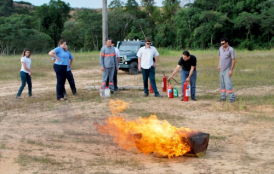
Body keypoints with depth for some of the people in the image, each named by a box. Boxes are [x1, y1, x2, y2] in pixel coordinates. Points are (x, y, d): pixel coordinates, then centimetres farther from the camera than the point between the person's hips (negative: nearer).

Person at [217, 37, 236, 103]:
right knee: (222, 83, 11)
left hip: (227, 70, -7)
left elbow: (233, 60, -14)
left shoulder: (231, 50, -14)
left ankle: (232, 98, -9)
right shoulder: (221, 48, 6)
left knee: (228, 83, -13)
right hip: (221, 69, 7)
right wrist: (219, 65, 15)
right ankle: (223, 97, 19)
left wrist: (231, 70, -18)